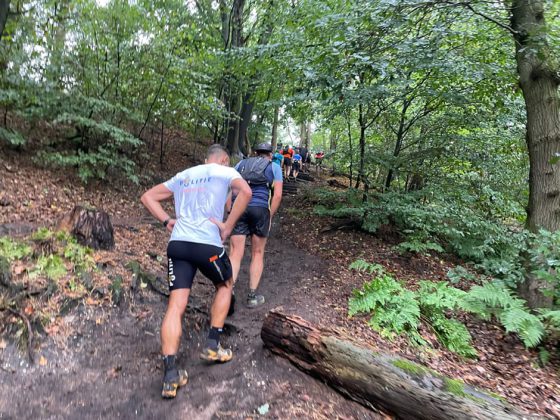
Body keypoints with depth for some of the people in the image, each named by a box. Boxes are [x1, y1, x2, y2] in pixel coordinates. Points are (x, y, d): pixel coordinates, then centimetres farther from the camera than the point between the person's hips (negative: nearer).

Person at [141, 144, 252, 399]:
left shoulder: (182, 176, 24)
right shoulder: (225, 172, 8)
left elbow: (147, 197, 25)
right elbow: (245, 192, -14)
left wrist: (167, 221, 14)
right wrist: (227, 227, -9)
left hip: (177, 244, 4)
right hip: (208, 244, -4)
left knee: (176, 306, 1)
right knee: (224, 285, 23)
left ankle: (170, 376, -3)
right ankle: (212, 346, 21)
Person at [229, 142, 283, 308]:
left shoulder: (242, 163, 22)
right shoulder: (274, 167, 15)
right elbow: (277, 195, 3)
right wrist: (270, 217, 8)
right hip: (260, 208, -2)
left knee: (235, 255, 4)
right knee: (257, 254, 13)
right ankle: (252, 296, 18)